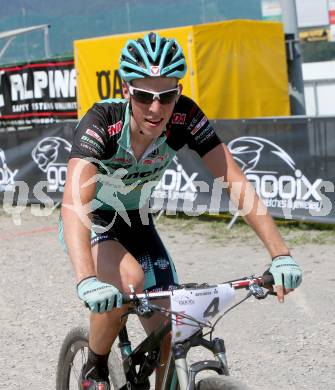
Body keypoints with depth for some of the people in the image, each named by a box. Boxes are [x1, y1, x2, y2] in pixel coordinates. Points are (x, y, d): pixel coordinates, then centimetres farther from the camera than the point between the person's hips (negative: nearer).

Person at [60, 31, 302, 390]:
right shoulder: (101, 122, -33)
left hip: (136, 223, 4)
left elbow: (234, 181, -26)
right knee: (131, 277, -34)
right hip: (91, 225, -4)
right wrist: (87, 282, -61)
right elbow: (74, 203, -45)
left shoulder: (185, 118, -23)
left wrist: (280, 254, -36)